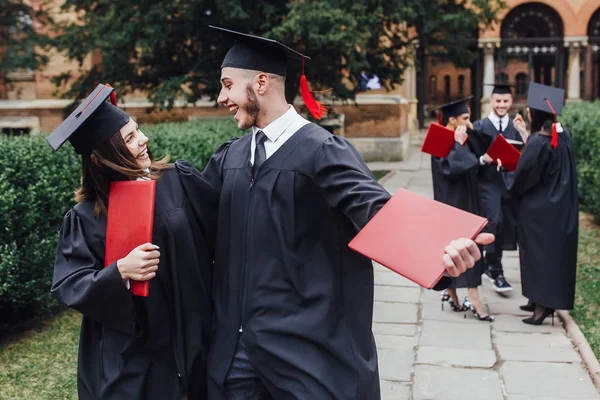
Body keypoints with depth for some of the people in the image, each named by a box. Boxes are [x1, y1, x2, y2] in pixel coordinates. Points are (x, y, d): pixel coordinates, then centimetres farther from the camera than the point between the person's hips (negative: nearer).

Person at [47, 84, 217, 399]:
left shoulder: (180, 181, -4)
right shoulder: (86, 217, -7)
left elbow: (222, 227, 1)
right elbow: (69, 286, -10)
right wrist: (119, 271, -24)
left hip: (192, 338, 2)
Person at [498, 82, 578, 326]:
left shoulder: (537, 143, -23)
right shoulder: (564, 135, 1)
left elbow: (520, 181, -16)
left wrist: (502, 169, 4)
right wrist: (525, 135, 20)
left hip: (539, 211, -8)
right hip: (562, 209, 8)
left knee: (538, 254, 2)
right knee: (554, 252, 14)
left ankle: (542, 305, 6)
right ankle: (542, 300, 24)